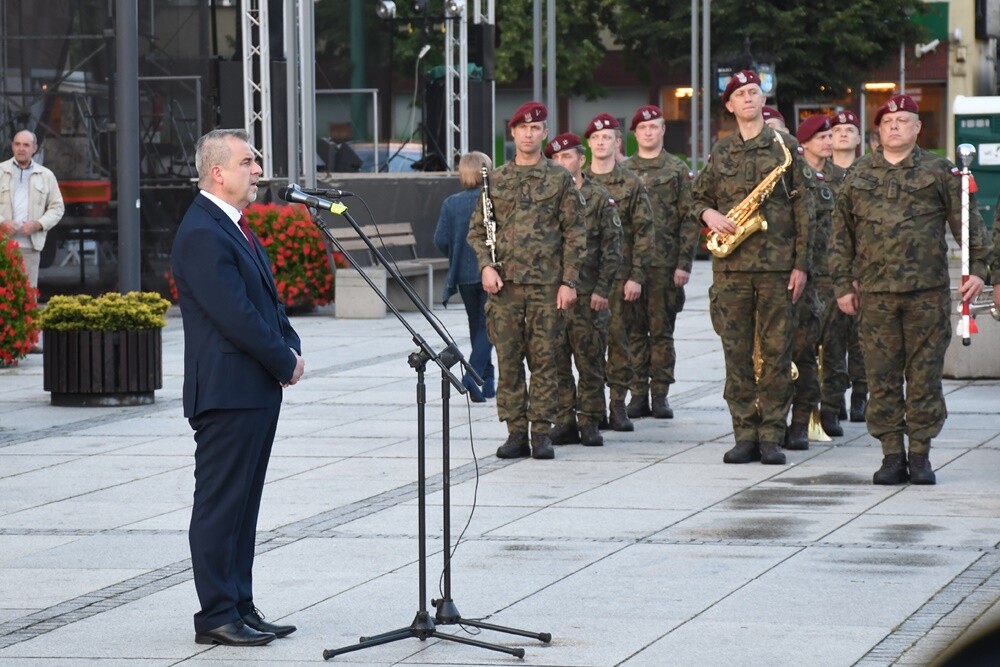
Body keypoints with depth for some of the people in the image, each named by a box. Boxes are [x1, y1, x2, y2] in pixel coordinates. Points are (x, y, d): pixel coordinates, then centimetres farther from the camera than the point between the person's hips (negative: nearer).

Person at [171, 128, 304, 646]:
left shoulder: (236, 227, 16)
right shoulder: (202, 234, -16)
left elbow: (267, 300, 20)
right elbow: (236, 315, -21)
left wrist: (291, 347, 4)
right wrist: (284, 362, -11)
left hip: (258, 391, 10)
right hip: (226, 391, -10)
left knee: (243, 505, 13)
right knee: (220, 504, -4)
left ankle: (240, 608, 19)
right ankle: (217, 616, 1)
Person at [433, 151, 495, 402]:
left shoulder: (451, 203, -1)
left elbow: (441, 239, -4)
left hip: (465, 275, 3)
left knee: (476, 325, 16)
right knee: (487, 326, -1)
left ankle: (488, 381, 23)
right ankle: (473, 375, -20)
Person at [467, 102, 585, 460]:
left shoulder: (560, 179, 4)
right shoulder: (495, 180, 10)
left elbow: (574, 234, 3)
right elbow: (477, 230, 12)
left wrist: (569, 281, -4)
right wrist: (486, 265, -5)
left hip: (546, 284, -2)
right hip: (504, 283, 2)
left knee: (544, 360, 0)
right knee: (508, 360, 2)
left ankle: (541, 432, 5)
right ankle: (516, 432, 7)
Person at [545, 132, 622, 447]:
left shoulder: (600, 198, 3)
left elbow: (612, 248, 0)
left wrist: (602, 289, -8)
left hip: (587, 294, -3)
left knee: (589, 361, 0)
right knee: (556, 361, 3)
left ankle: (589, 423, 7)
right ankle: (565, 421, 9)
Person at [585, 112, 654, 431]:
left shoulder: (631, 183, 4)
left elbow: (643, 232, 1)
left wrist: (637, 276, -6)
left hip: (619, 274, -2)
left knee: (619, 338, -2)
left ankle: (618, 406, 4)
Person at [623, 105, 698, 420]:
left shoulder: (677, 170, 6)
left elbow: (689, 219, 2)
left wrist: (684, 263, -6)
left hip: (664, 262, -2)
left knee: (662, 331, 1)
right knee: (635, 331, 2)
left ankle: (660, 394, 5)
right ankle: (638, 394, 6)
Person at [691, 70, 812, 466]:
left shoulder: (785, 147, 4)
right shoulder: (720, 152, 12)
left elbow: (801, 209, 2)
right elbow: (698, 198, 21)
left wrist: (801, 264, -3)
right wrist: (708, 214, -3)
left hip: (777, 265, -2)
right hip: (731, 265, 2)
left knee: (776, 351, -2)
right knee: (737, 353, 2)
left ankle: (772, 436, 3)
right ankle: (745, 434, 7)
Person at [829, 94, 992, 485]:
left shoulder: (940, 172, 6)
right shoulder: (859, 175, 12)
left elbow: (968, 222, 5)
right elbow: (842, 234, 14)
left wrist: (977, 268, -5)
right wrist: (843, 284, 9)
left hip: (928, 292, -2)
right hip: (876, 294, 2)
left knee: (924, 375, 1)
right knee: (882, 376, 1)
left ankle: (920, 454, 8)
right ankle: (891, 454, 7)